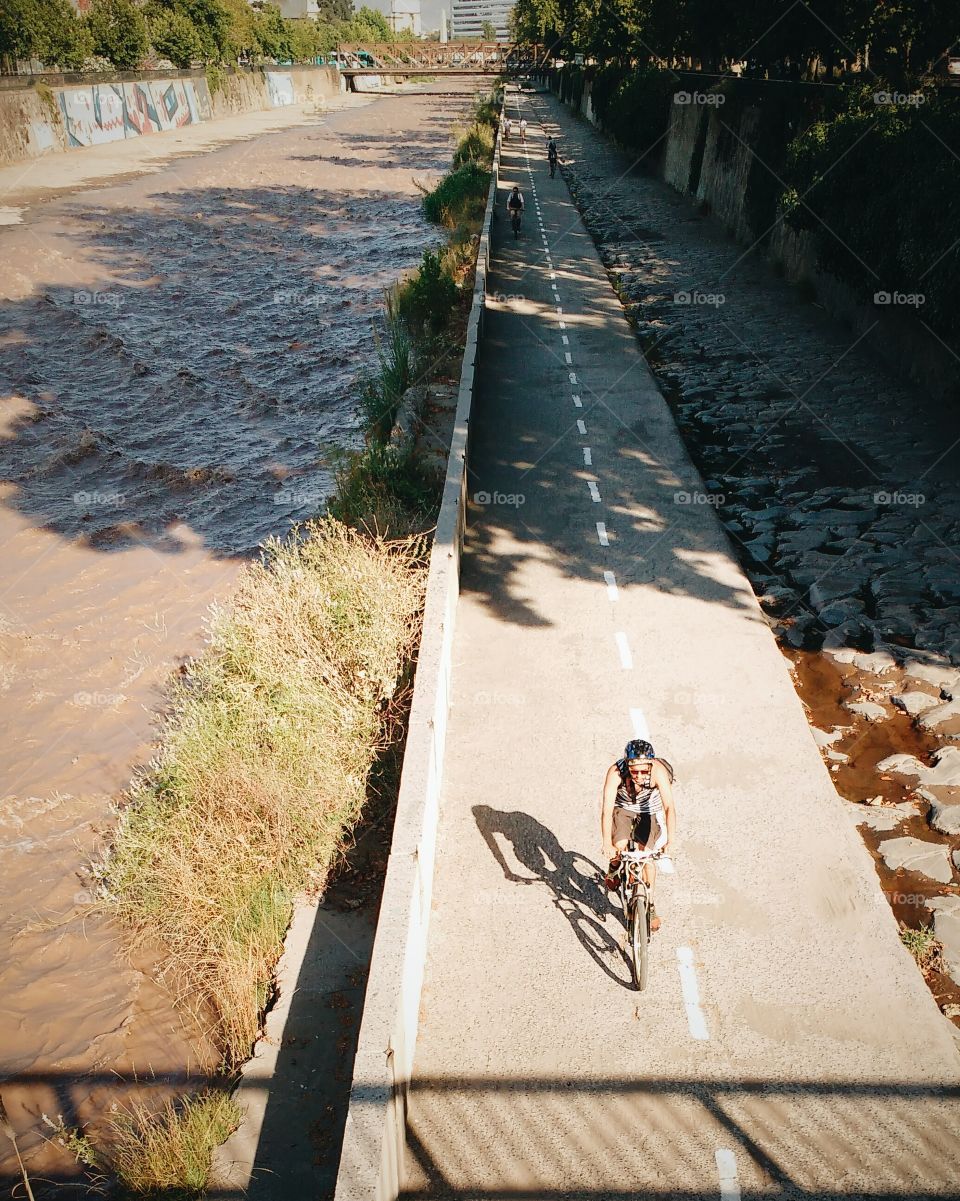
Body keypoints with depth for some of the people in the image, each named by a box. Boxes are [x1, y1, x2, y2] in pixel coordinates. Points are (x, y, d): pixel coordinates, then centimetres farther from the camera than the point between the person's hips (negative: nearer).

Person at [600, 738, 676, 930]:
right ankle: (614, 868, 15)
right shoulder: (616, 772, -37)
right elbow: (607, 809, -40)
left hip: (649, 810, 0)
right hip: (623, 808, 0)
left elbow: (669, 807, -41)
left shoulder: (658, 771, -37)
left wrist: (670, 841, -51)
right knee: (619, 846, -21)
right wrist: (607, 843, -49)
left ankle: (649, 905, 17)